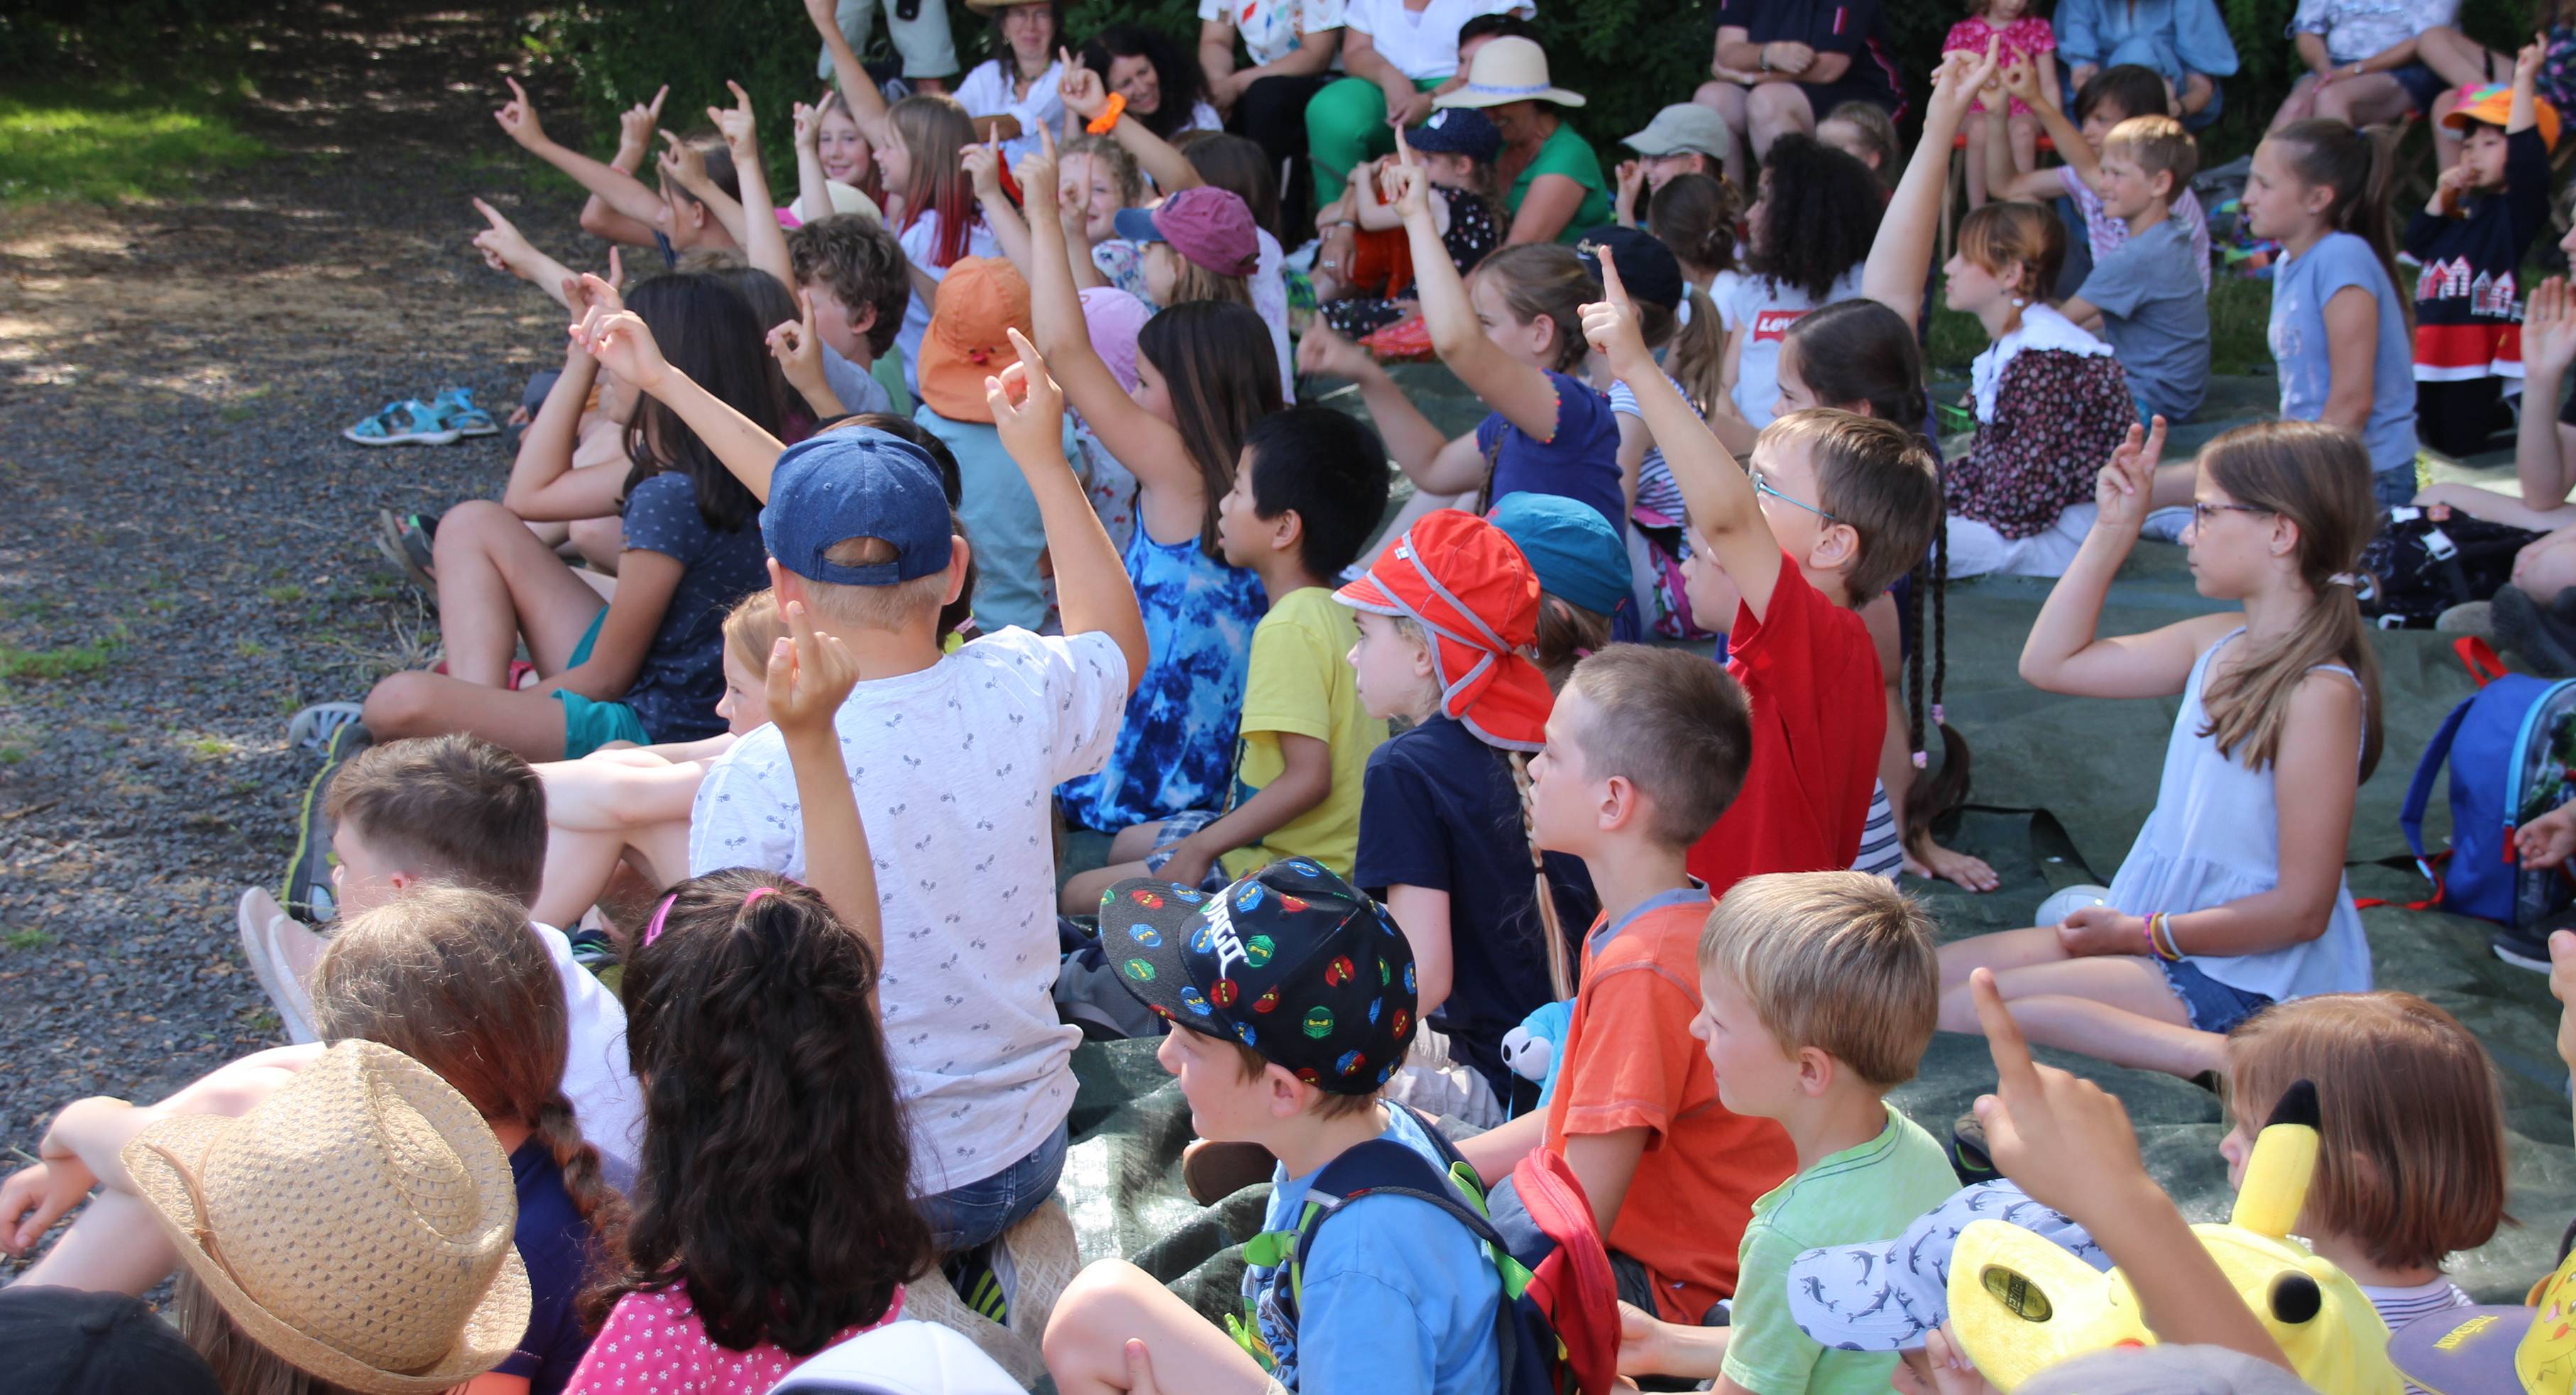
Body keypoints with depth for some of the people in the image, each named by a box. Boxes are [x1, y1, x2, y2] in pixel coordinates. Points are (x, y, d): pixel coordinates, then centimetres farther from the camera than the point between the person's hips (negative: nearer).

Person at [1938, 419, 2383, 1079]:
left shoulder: (2320, 693, -21)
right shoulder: (2218, 644, 4)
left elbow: (2301, 908, -20)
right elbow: (2051, 661, 14)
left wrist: (2143, 933, -13)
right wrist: (2113, 530, 7)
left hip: (2247, 983, -9)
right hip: (2153, 934, 9)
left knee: (1963, 1010, -22)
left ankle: (2232, 1062, -20)